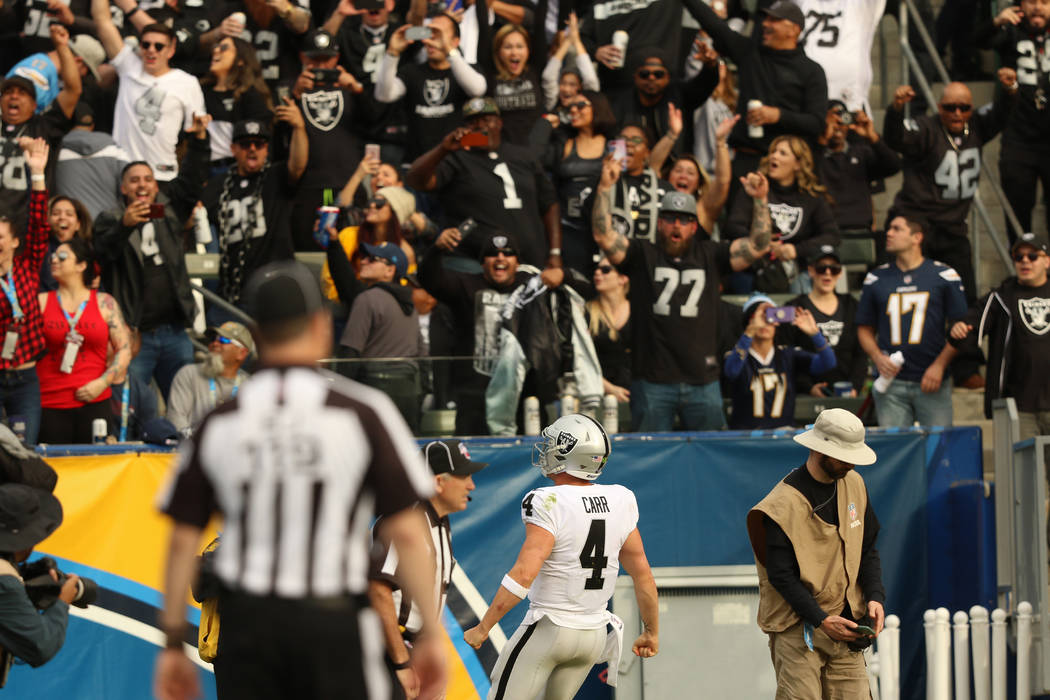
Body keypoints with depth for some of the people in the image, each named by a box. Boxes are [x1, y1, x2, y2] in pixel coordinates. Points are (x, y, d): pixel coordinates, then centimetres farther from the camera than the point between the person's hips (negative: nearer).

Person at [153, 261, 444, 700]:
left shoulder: (218, 423, 3)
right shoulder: (362, 413, -5)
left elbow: (183, 542, 4)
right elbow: (406, 532, -7)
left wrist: (173, 645, 12)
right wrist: (429, 632, 0)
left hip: (246, 619, 2)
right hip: (332, 625, -2)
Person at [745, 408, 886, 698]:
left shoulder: (854, 485, 8)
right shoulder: (784, 503, -14)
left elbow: (868, 550, 16)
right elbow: (781, 575, -14)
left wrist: (874, 597, -1)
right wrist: (821, 620, -21)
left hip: (843, 623, 6)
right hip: (796, 626, -6)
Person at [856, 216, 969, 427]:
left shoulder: (944, 276, 4)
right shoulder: (876, 279, 12)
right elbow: (865, 329, 16)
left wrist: (940, 365, -8)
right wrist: (878, 357, -4)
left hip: (933, 383, -2)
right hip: (891, 382, 2)